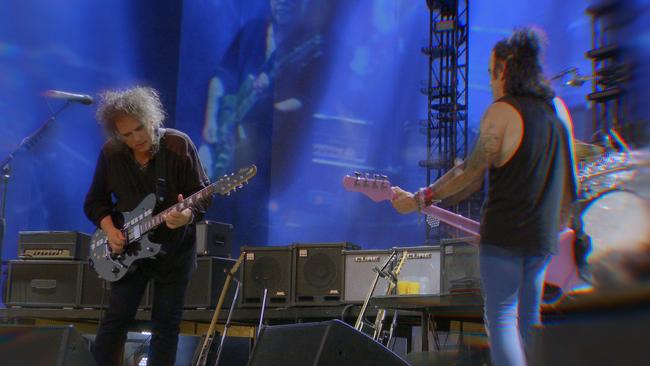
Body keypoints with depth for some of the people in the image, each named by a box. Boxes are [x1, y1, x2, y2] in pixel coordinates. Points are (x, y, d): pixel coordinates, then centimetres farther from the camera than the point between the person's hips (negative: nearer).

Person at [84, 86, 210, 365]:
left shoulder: (179, 145, -13)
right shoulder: (110, 153, -6)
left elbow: (202, 193, -11)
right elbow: (94, 201, 5)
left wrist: (189, 215, -32)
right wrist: (109, 229, -13)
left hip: (174, 251, -1)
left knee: (166, 324, 5)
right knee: (116, 319, 3)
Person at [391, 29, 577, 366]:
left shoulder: (502, 110, -10)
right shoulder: (557, 110, 10)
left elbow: (472, 173, -13)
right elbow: (568, 179, 13)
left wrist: (418, 200, -7)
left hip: (503, 235, -6)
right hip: (542, 237, 7)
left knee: (501, 318, -2)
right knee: (527, 322, 14)